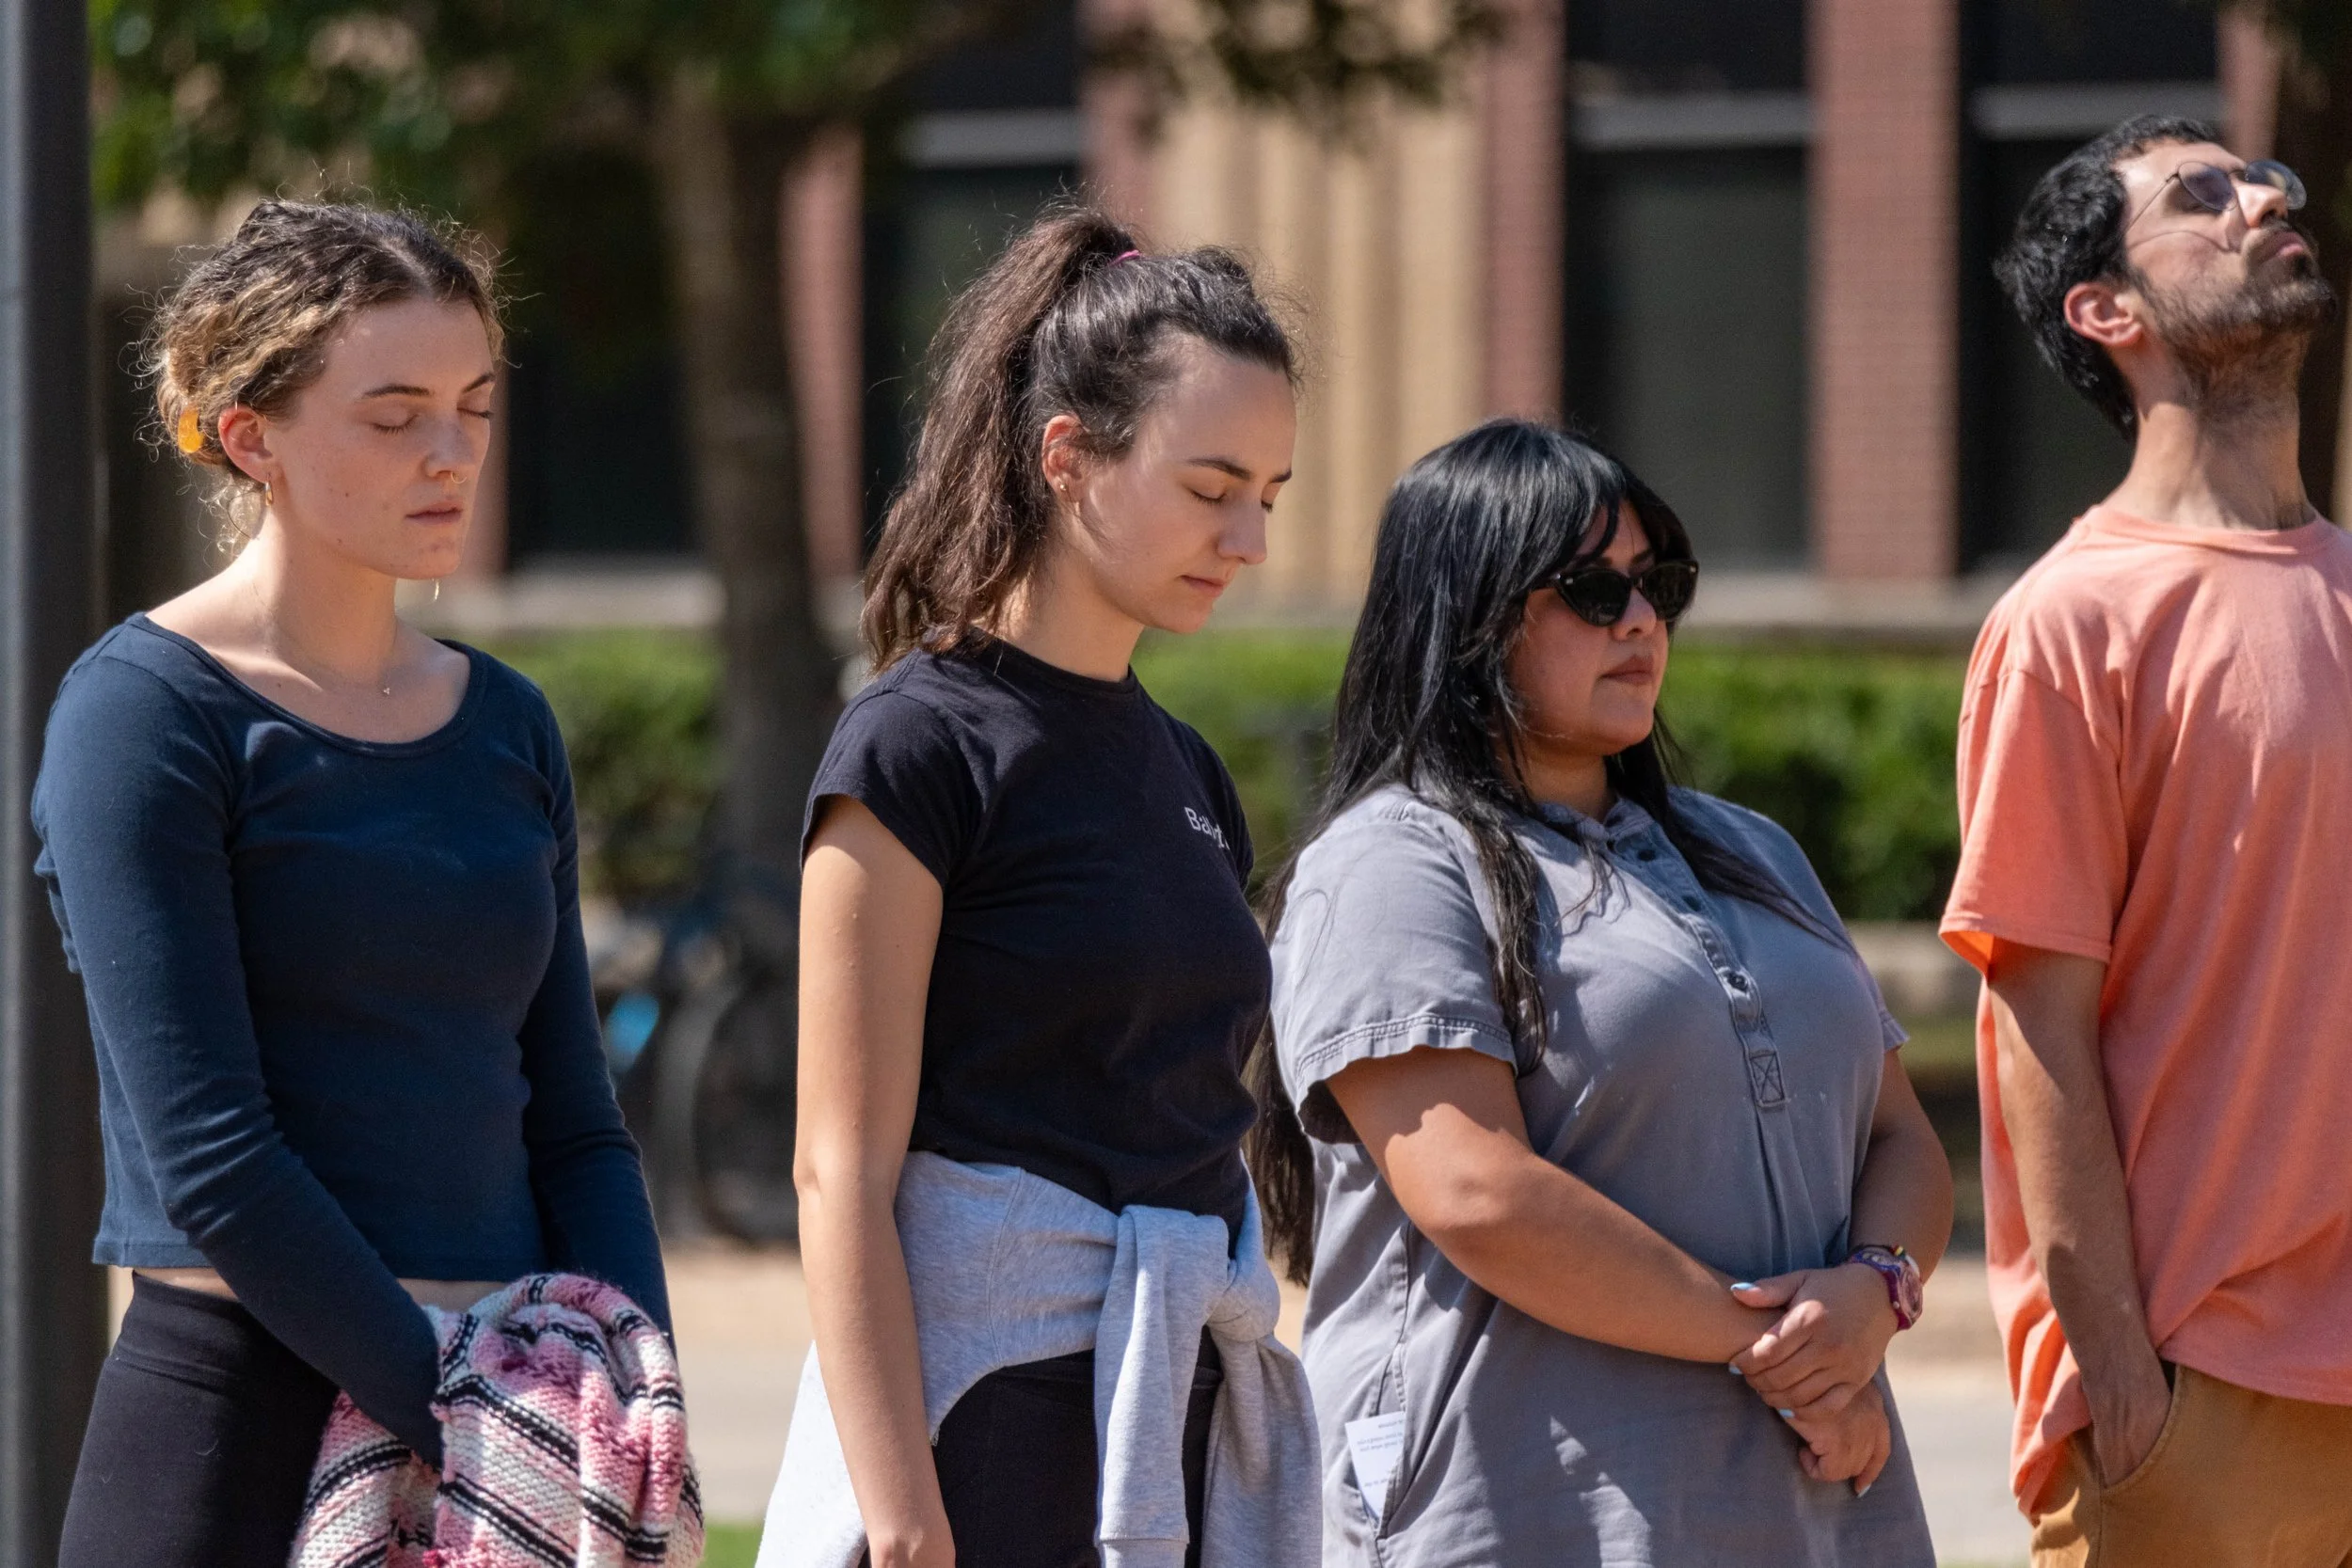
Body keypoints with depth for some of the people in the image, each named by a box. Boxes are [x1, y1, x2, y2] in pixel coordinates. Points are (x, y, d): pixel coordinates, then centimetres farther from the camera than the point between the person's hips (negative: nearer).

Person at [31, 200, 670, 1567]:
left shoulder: (508, 726, 13)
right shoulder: (147, 712, -6)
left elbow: (574, 1123, 15)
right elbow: (208, 1154, -13)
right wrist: (456, 1423, -16)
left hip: (498, 1416, 6)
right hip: (238, 1435, -6)